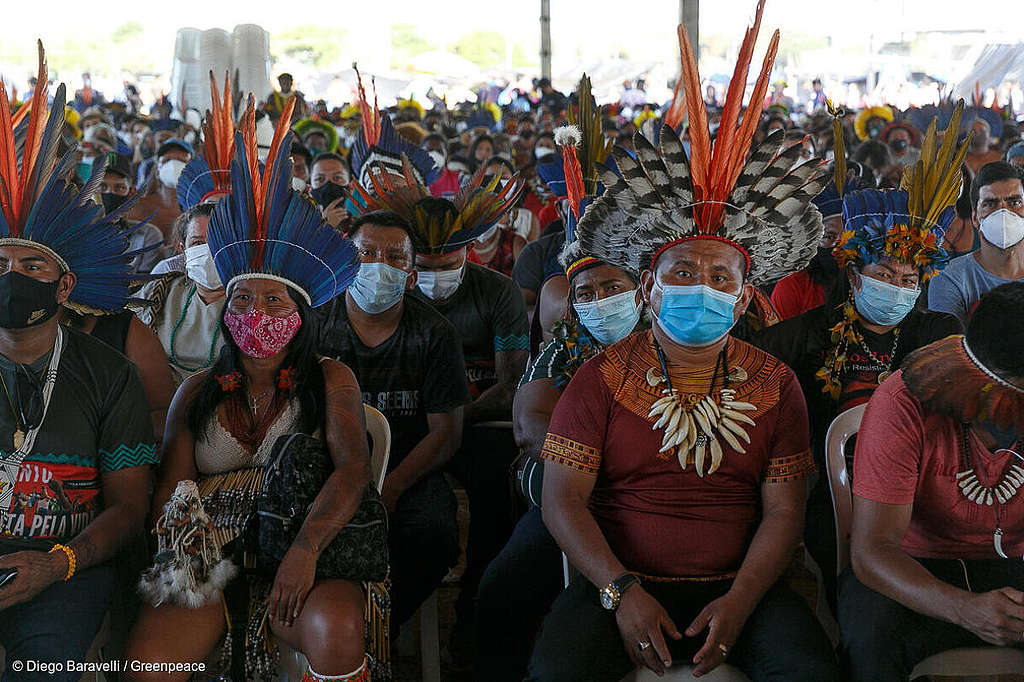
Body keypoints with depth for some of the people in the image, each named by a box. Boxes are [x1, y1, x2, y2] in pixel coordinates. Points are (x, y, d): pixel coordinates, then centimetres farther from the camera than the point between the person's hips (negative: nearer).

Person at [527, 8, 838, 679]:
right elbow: (563, 499, -2)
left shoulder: (775, 384, 7)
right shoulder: (603, 378, 2)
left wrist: (738, 603, -14)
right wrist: (621, 592, -15)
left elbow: (783, 511, 2)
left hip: (737, 588, 2)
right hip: (619, 582, -1)